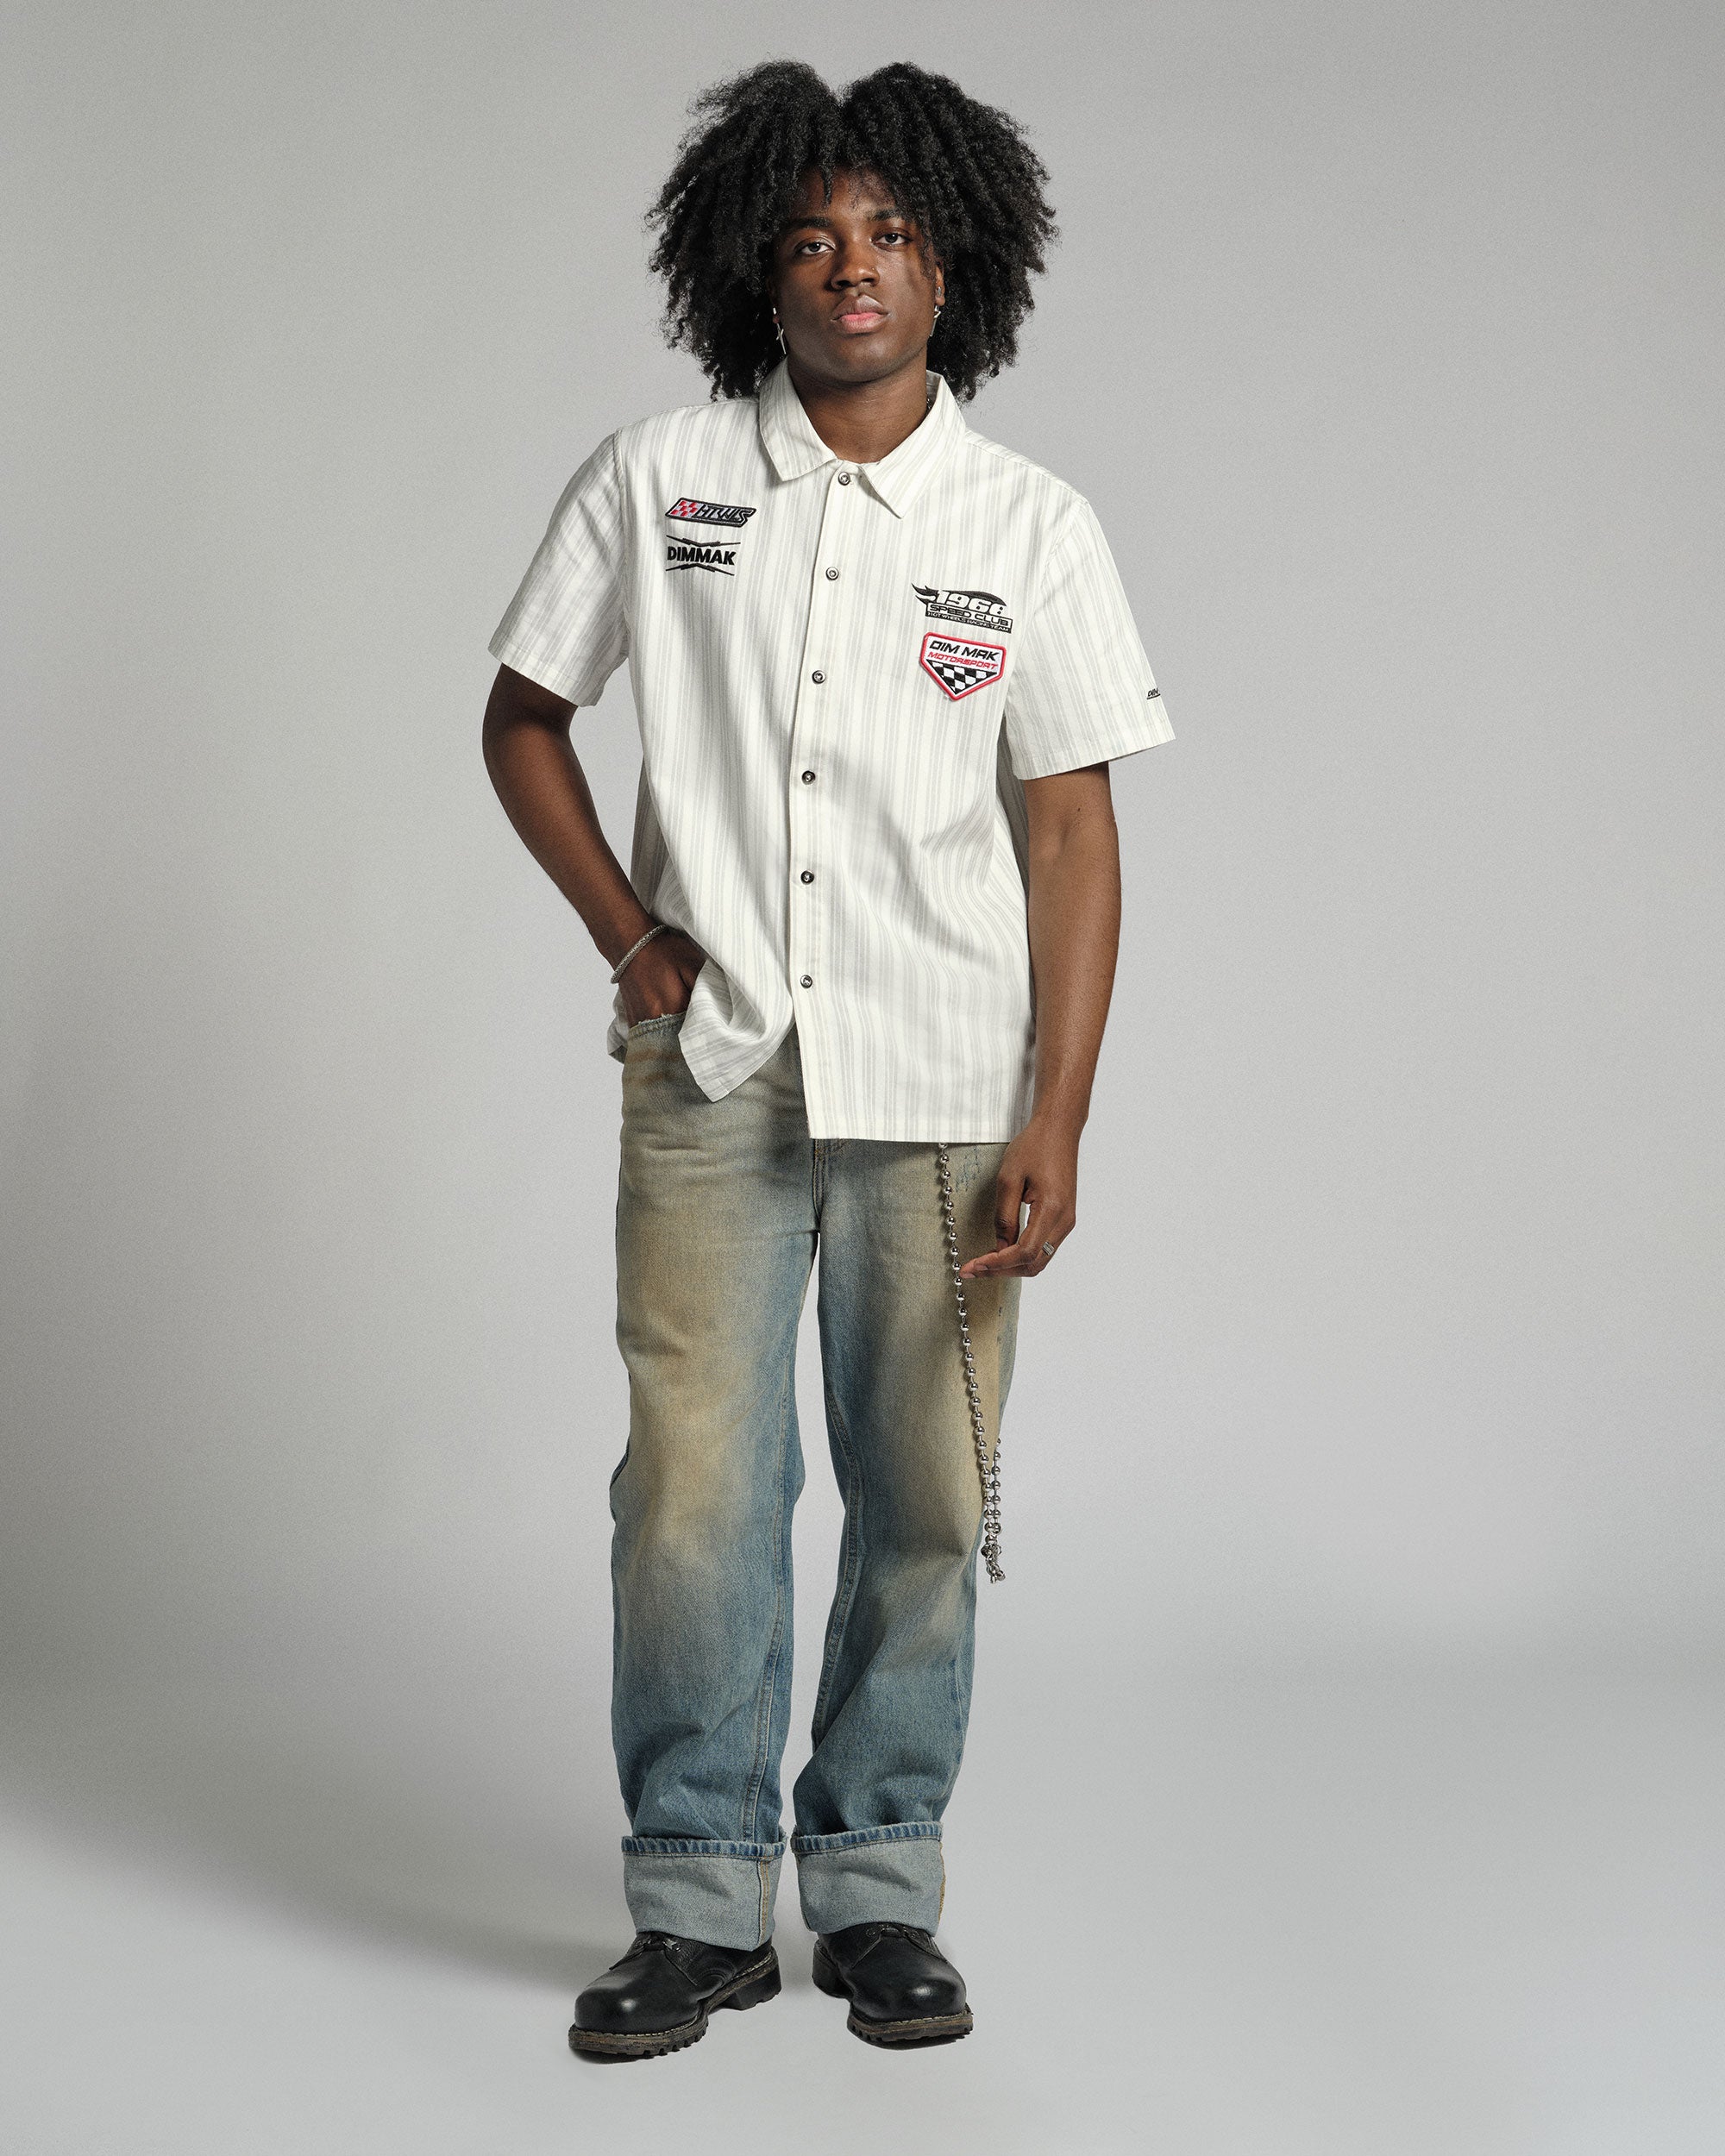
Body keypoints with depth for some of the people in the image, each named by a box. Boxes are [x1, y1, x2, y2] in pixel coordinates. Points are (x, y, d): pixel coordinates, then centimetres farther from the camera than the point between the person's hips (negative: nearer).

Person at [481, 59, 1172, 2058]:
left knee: (925, 1503, 5)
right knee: (693, 1486, -2)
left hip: (943, 1095, 0)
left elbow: (1071, 836, 0)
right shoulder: (652, 479, 2)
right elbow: (522, 716, 13)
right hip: (708, 1074, 0)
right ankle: (698, 1905, 12)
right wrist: (627, 935, 1)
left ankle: (877, 1888, 21)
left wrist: (1054, 1128, -6)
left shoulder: (1030, 526, 1)